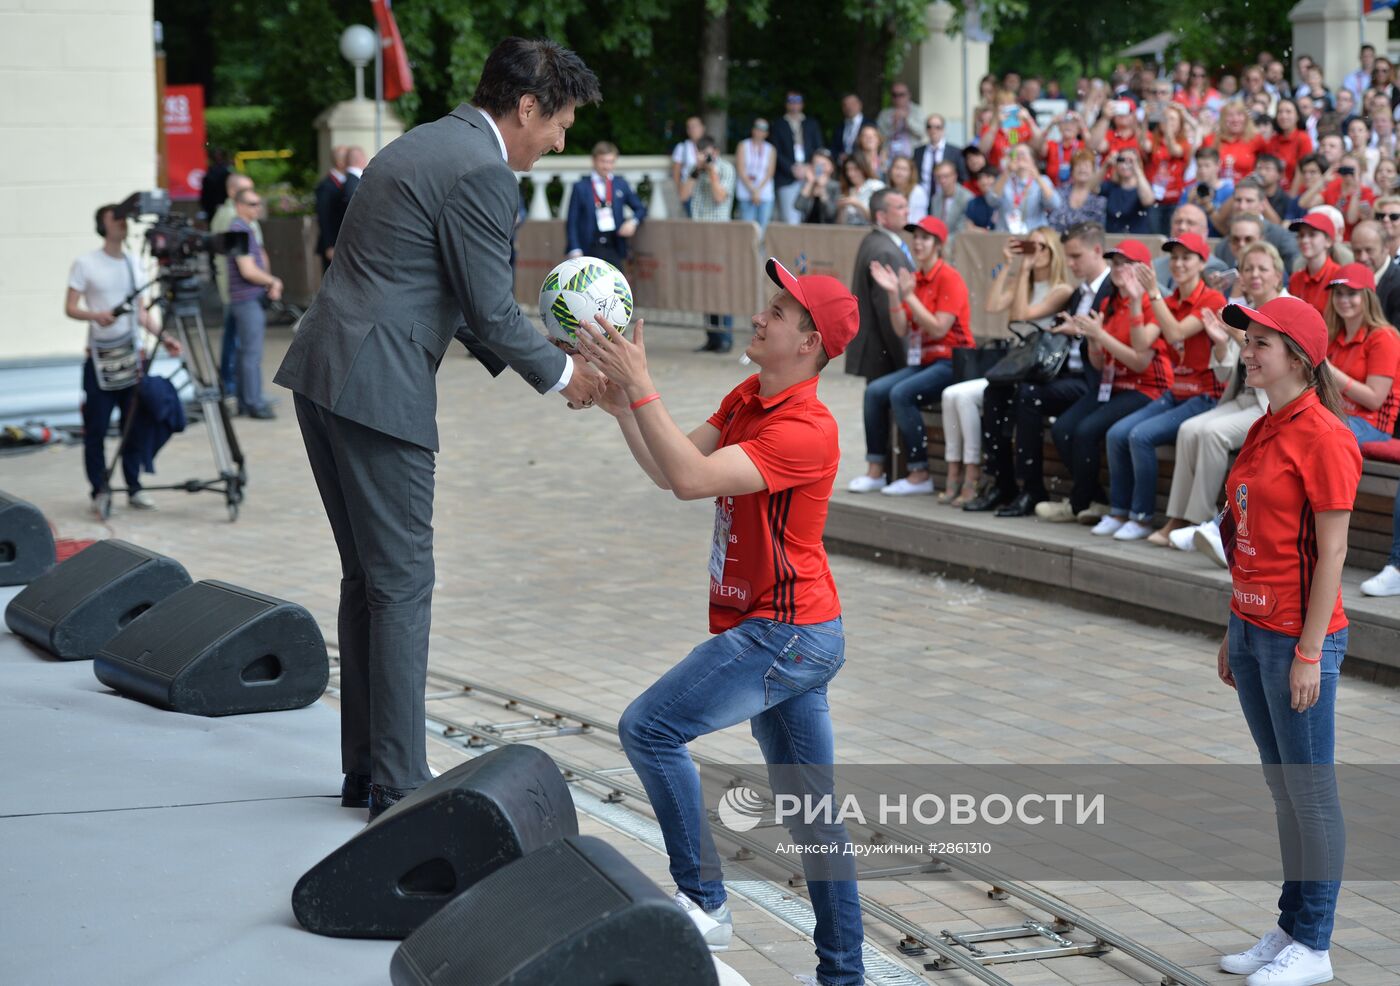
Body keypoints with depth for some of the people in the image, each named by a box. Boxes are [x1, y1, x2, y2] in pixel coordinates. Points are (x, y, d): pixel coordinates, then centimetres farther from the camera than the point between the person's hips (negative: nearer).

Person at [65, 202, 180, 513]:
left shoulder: (134, 262, 12)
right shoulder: (86, 264, -4)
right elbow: (70, 308, -6)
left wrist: (162, 337, 7)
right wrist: (95, 315, -25)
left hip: (132, 354, 4)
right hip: (100, 356, -4)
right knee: (96, 428, -3)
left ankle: (134, 488, 12)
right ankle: (99, 491, 5)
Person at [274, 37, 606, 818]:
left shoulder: (426, 145, 19)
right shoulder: (482, 173, -12)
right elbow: (492, 310, -11)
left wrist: (521, 355, 20)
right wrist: (562, 373, 4)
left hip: (324, 373, 10)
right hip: (380, 389, -10)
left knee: (369, 577, 16)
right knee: (403, 583, -2)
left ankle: (365, 767, 22)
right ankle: (399, 785, 3)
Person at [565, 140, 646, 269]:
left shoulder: (621, 184, 12)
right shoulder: (581, 187, 3)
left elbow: (640, 209, 19)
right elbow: (572, 223, 1)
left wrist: (633, 222, -3)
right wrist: (575, 251, -9)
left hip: (614, 248, 3)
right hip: (590, 248, -3)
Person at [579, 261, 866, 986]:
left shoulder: (807, 430, -20)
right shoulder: (746, 398, 10)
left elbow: (692, 479, -30)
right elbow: (669, 472, 7)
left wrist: (640, 387, -28)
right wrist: (621, 408, -5)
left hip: (785, 633, -10)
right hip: (777, 633, 10)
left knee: (647, 729, -14)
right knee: (812, 811, 12)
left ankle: (703, 902, -8)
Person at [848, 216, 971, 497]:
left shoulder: (949, 279, -10)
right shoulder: (914, 278, 10)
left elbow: (938, 329, -18)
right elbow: (901, 331, 4)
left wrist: (909, 295, -18)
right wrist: (893, 294, -6)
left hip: (950, 362, -7)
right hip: (922, 360, 7)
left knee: (902, 394, -27)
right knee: (875, 390, -11)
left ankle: (920, 475, -19)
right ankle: (876, 471, -7)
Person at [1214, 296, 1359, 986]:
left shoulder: (1323, 436, -14)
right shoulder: (1262, 432, 12)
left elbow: (1331, 551, -16)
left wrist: (1309, 650, -17)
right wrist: (1234, 632, 16)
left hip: (1299, 636, -9)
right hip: (1252, 626, 9)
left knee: (1310, 792, 1)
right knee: (1282, 788, 15)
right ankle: (1290, 929, 24)